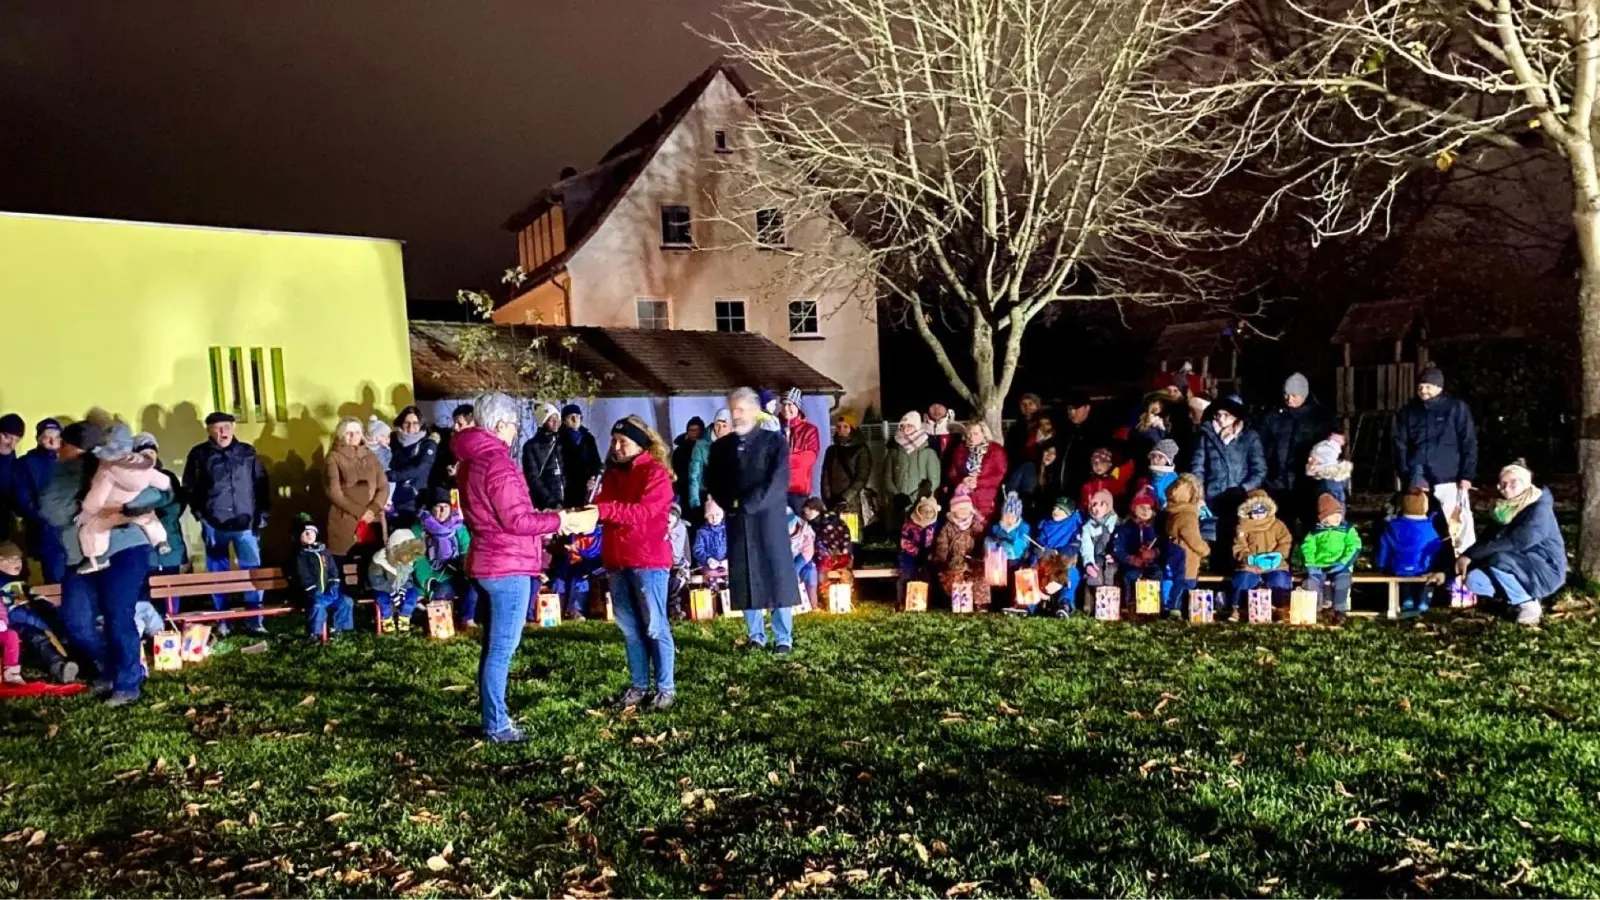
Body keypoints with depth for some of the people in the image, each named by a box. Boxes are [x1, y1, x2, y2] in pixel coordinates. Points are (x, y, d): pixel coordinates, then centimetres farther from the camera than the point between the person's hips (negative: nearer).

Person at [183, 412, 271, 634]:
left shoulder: (247, 452, 8)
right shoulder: (199, 455, 3)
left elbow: (261, 484, 10)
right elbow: (189, 488, 5)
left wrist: (262, 513, 4)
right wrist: (199, 514, -4)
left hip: (246, 523, 1)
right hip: (214, 525, -1)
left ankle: (254, 620, 6)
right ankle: (221, 621, 17)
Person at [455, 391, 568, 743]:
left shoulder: (470, 460, 13)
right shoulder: (497, 463, -18)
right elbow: (516, 520, -20)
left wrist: (541, 524, 16)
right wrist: (557, 520, -9)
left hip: (488, 562, 10)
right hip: (508, 567, -10)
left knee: (494, 646, 17)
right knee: (502, 649, -3)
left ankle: (489, 713, 26)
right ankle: (496, 725, 3)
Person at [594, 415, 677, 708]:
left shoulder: (655, 473, -7)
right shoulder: (611, 474, 14)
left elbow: (643, 511, -20)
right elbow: (603, 508, 8)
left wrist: (603, 509, -28)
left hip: (648, 559, -7)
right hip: (617, 560, 7)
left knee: (654, 626, -1)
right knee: (628, 627, 12)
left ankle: (666, 687, 8)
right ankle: (638, 684, 21)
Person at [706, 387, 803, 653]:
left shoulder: (775, 441, 0)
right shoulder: (721, 446, 12)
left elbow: (778, 481, -11)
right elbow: (712, 483, 9)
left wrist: (748, 504, -15)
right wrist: (730, 504, -8)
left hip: (769, 518, -3)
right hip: (737, 520, 4)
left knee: (777, 576, -1)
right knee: (745, 579, 5)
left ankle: (784, 638, 6)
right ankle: (756, 636, 16)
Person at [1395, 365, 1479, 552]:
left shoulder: (1456, 408, 3)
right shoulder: (1407, 412, 9)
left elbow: (1469, 444, 1)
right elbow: (1400, 446, 7)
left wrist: (1466, 475, -6)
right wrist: (1407, 476, -3)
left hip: (1448, 478, -2)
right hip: (1417, 479, 2)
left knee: (1459, 521, -5)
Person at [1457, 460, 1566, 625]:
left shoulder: (1539, 510, -19)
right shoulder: (1504, 511, 6)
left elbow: (1515, 543, -31)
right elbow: (1486, 540, 2)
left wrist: (1470, 555, -33)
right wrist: (1466, 557, -17)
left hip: (1546, 571, -7)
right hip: (1523, 570, 7)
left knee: (1499, 559, -33)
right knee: (1474, 580, -15)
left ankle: (1528, 604, -13)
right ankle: (1521, 596, 3)